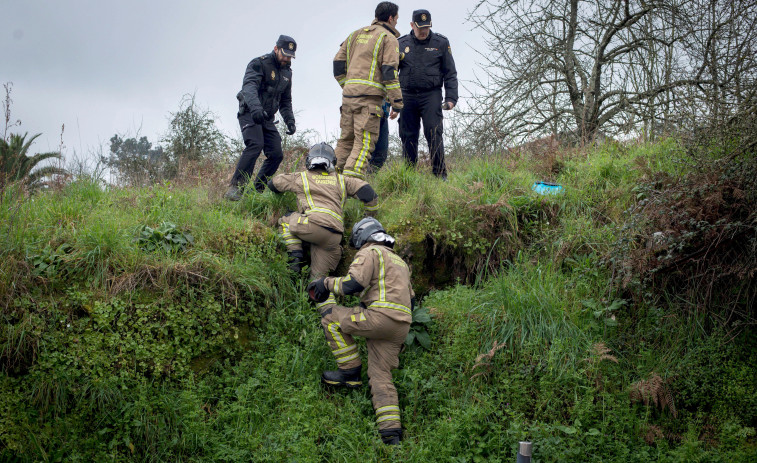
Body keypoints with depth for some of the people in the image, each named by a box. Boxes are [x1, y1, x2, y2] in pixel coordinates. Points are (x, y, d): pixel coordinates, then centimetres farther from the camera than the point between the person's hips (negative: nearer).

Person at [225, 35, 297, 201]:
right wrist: (255, 107, -49)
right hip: (249, 114, -7)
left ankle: (257, 189, 9)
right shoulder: (259, 64, -12)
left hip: (267, 119, 8)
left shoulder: (287, 72, 13)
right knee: (255, 144, -28)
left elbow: (285, 101, 22)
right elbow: (249, 87, -30)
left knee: (276, 154, -3)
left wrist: (289, 120, 5)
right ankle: (235, 187, -30)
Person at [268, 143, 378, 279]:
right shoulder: (340, 180, 25)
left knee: (285, 221, 25)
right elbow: (366, 191, 18)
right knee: (318, 276, 14)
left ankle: (296, 255, 8)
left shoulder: (301, 177, 20)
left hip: (313, 224, -3)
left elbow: (272, 183, 32)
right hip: (335, 236, 3)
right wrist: (371, 215, 32)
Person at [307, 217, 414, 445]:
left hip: (381, 316, -9)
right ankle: (391, 433, -7)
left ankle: (350, 372, 1)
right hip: (401, 326, 9)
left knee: (331, 317, 3)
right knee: (381, 375, 6)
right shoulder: (399, 260, 31)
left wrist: (326, 283, 2)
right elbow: (411, 298, 33)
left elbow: (353, 283, -14)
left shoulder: (370, 252, 2)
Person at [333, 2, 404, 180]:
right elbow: (389, 72, -9)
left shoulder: (356, 34, 20)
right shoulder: (388, 38, 0)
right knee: (364, 141, -9)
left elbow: (339, 61, 20)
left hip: (348, 93, 7)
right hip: (369, 95, -7)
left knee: (346, 138, 15)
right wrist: (397, 103, -8)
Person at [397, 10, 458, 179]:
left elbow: (450, 74, 7)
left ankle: (440, 174, -7)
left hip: (431, 95, -2)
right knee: (408, 136, 2)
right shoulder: (402, 43, 10)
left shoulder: (441, 43, 6)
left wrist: (451, 98, -3)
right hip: (407, 96, 2)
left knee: (433, 133, -11)